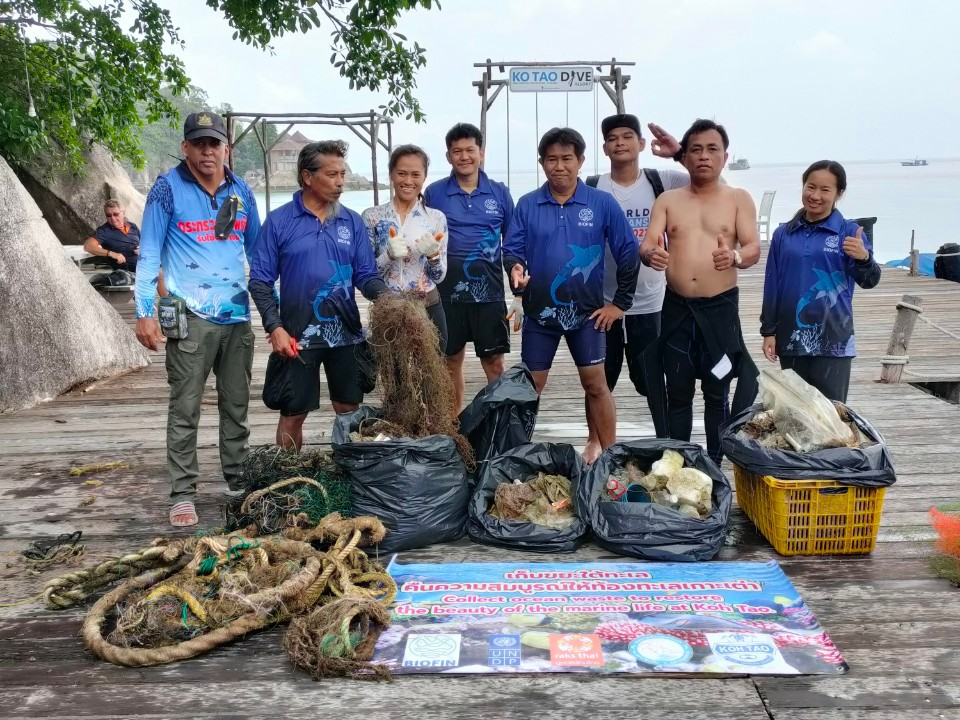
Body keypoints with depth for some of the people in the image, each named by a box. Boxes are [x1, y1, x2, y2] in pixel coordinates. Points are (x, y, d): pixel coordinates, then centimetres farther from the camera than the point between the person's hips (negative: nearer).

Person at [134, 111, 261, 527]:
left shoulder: (241, 191, 9)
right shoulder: (168, 188, -3)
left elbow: (258, 250, 16)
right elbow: (149, 254, -3)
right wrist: (145, 312, -10)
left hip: (237, 315, 4)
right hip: (190, 318, -4)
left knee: (236, 405, 12)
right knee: (185, 409, 0)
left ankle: (240, 481, 23)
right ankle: (182, 494, 8)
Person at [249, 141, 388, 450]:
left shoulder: (352, 222, 5)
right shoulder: (278, 221, -4)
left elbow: (366, 275, 5)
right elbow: (260, 280, -4)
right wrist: (274, 327, -15)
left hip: (346, 333, 3)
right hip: (297, 336, -3)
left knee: (350, 410, 12)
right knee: (293, 414, 8)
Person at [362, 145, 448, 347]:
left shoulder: (436, 218, 1)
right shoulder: (372, 216, -2)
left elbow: (439, 276, 3)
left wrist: (433, 254, -17)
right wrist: (389, 255, -21)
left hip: (428, 310, 1)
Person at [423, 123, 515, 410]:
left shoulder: (500, 193, 3)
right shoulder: (434, 193, 1)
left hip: (489, 292, 0)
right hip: (447, 293, 0)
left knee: (494, 363, 2)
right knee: (452, 362, 10)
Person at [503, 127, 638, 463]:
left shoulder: (603, 203, -4)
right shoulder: (527, 205, -1)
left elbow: (627, 253, -1)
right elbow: (512, 249, 1)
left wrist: (620, 303, -2)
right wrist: (515, 269, -23)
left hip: (587, 312, -1)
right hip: (539, 311, 1)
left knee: (595, 384, 3)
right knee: (530, 387, 8)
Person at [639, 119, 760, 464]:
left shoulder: (739, 199, 5)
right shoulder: (667, 200, 9)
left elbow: (754, 249, -4)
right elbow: (646, 246, -1)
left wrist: (734, 257, -28)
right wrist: (652, 255, -26)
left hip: (721, 308, -1)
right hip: (677, 308, 1)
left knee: (717, 393, 5)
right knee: (677, 392, 7)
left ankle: (715, 465, 14)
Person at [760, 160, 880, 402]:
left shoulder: (848, 232, -2)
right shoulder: (783, 234, 5)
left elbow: (869, 281, -6)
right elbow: (772, 286, 8)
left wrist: (864, 258, -27)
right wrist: (768, 331, 5)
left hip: (833, 340, -3)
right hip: (791, 338, 3)